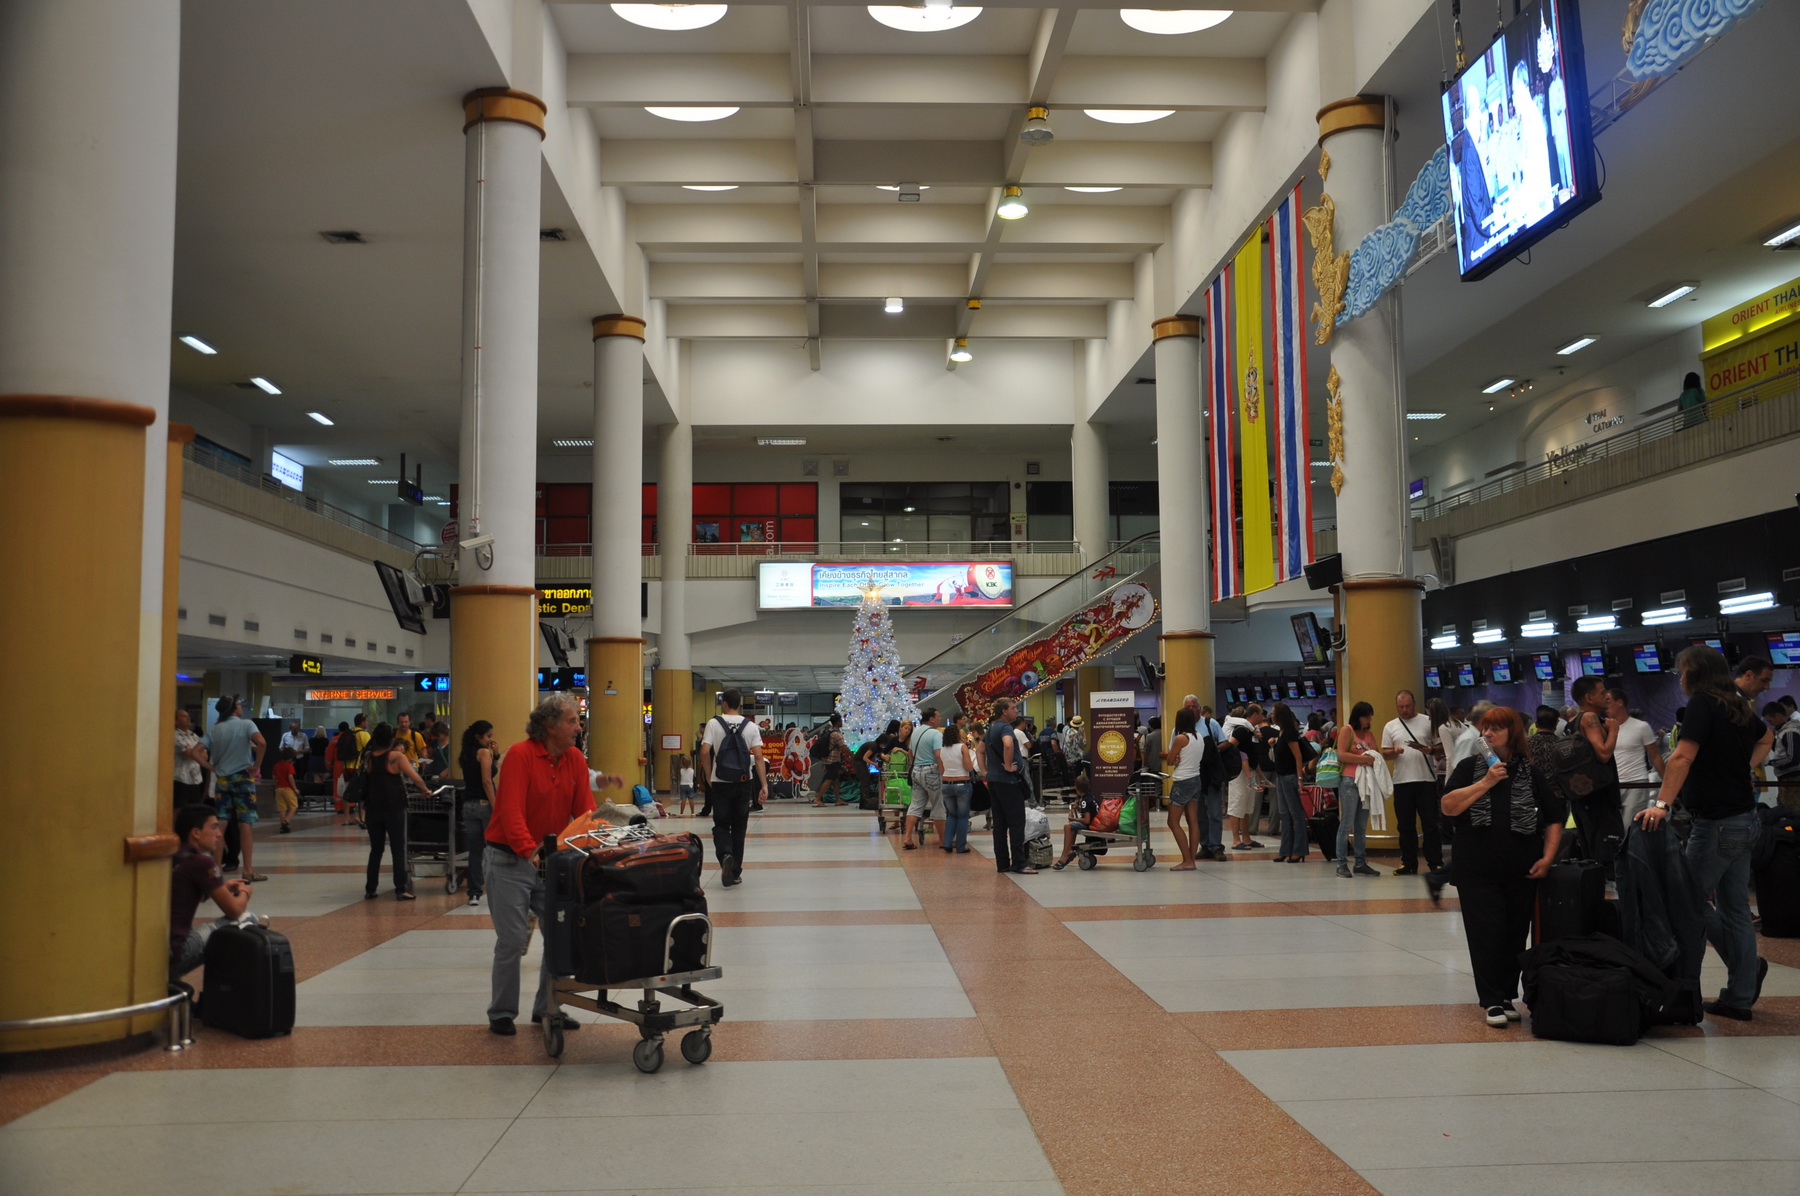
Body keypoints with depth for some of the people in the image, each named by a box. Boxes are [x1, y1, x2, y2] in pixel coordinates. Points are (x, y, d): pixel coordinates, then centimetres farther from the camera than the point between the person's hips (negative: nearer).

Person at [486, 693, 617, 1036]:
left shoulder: (575, 759, 2)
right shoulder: (520, 756, -17)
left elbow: (584, 811, 0)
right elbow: (511, 812, -25)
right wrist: (530, 851, -38)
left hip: (552, 861, 6)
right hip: (510, 861, -6)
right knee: (512, 940, -3)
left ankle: (547, 1008, 18)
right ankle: (502, 1014, 14)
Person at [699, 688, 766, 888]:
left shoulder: (714, 724, -4)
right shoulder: (750, 726, 0)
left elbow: (705, 752, -11)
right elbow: (758, 756, -7)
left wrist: (709, 778, 2)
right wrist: (764, 785, -7)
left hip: (720, 782, -2)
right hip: (744, 782, 2)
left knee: (721, 825, 7)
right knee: (739, 827, 12)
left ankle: (725, 855, -23)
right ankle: (736, 872, 16)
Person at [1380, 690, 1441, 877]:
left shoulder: (1427, 722, 2)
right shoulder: (1390, 726, 10)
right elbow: (1384, 752, 9)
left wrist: (1427, 749, -18)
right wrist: (1394, 752, -12)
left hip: (1426, 780, -3)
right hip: (1401, 781, 3)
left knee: (1431, 823, 0)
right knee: (1406, 825, 7)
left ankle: (1436, 862, 6)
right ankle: (1409, 863, 13)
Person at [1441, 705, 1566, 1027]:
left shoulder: (1532, 774, 7)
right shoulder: (1470, 768, 7)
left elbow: (1554, 819, 10)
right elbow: (1448, 807, -6)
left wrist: (1547, 857, -2)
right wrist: (1486, 782, -11)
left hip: (1521, 871, 1)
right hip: (1477, 871, -1)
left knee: (1514, 934, 6)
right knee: (1486, 933, -6)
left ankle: (1506, 996, 18)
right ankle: (1492, 1001, 1)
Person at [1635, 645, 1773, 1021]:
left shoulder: (1702, 704, -14)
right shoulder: (1739, 706, 11)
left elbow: (1682, 757, -24)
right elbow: (1766, 737, 33)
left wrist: (1661, 803, -26)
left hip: (1717, 823, -9)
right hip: (1744, 820, 9)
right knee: (1735, 908, 10)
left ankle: (1748, 965, 4)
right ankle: (1740, 997, 14)